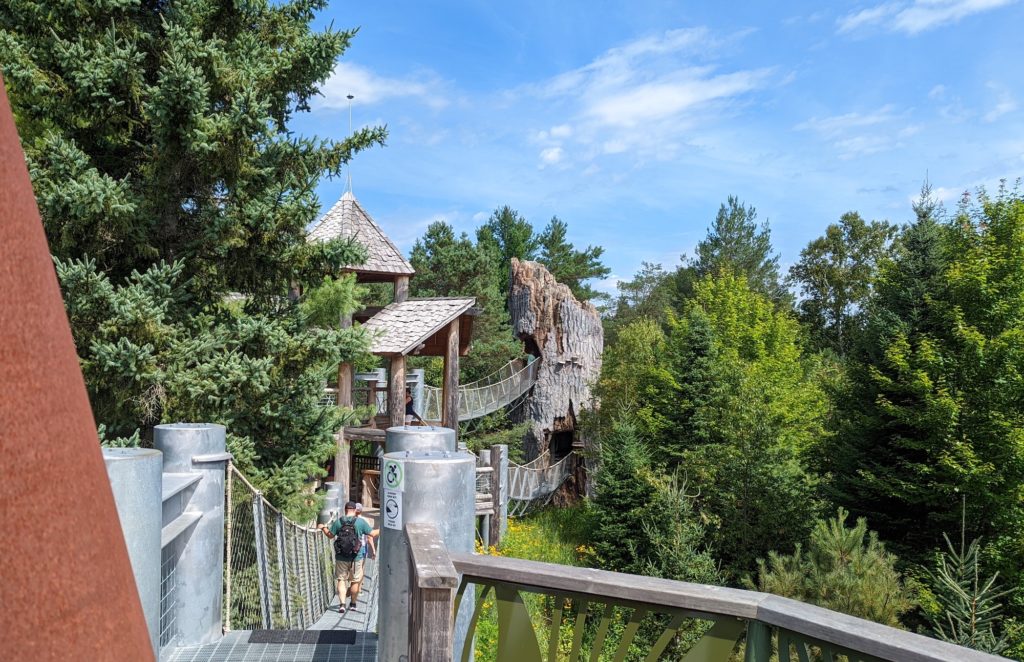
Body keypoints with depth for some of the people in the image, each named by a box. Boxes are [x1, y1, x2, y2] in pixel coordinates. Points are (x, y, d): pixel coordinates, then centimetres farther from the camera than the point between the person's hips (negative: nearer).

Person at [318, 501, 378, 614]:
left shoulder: (338, 522, -3)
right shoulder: (361, 522, -6)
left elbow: (330, 535, 8)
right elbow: (372, 534, -2)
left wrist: (323, 527, 27)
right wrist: (381, 529, 18)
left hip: (341, 557, 1)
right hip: (356, 557, -1)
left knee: (341, 580, 9)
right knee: (355, 581, 13)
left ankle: (342, 604, -3)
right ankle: (353, 604, 23)